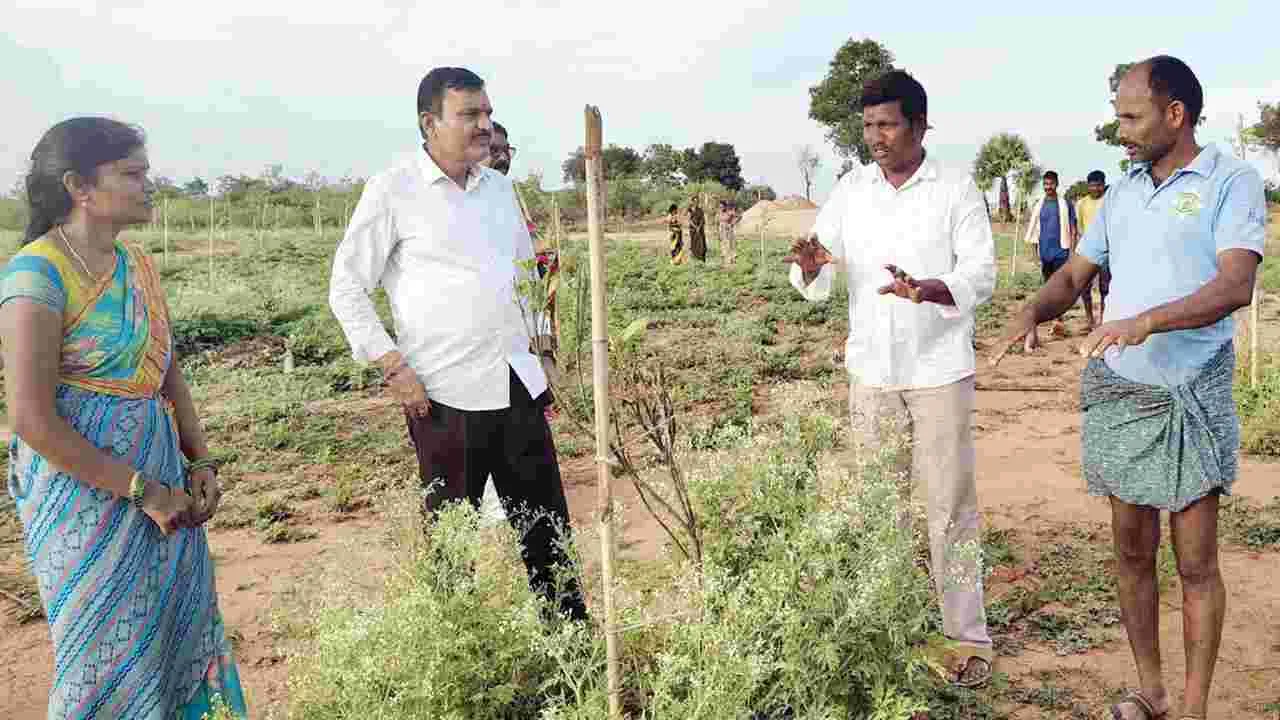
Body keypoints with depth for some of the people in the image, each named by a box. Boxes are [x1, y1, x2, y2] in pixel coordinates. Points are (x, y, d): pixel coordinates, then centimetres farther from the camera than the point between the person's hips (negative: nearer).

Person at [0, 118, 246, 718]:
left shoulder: (138, 266, 7)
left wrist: (200, 463, 2)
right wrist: (143, 491, -17)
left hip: (160, 473, 7)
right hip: (84, 486, -7)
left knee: (177, 626, 16)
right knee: (109, 651, 7)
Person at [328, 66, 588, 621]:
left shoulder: (499, 187, 12)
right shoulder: (393, 190, -6)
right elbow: (346, 289, -4)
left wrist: (542, 347, 15)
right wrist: (393, 366, -11)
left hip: (519, 383, 6)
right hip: (446, 392, -5)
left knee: (546, 522, 11)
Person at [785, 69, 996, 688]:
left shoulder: (956, 189, -3)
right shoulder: (850, 190, 7)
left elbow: (981, 275, -11)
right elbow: (816, 284, 5)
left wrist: (927, 290, -31)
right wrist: (810, 265, -20)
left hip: (938, 373, -3)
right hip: (870, 373, 4)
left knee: (949, 508, 1)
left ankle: (967, 637, 12)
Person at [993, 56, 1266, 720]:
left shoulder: (1232, 183, -5)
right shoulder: (1122, 192, 11)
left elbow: (1237, 286, -19)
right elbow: (1075, 276, 12)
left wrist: (1147, 320, -35)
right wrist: (1030, 312, -10)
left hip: (1192, 396, -5)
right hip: (1116, 391, 5)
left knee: (1196, 561, 2)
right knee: (1131, 551, 11)